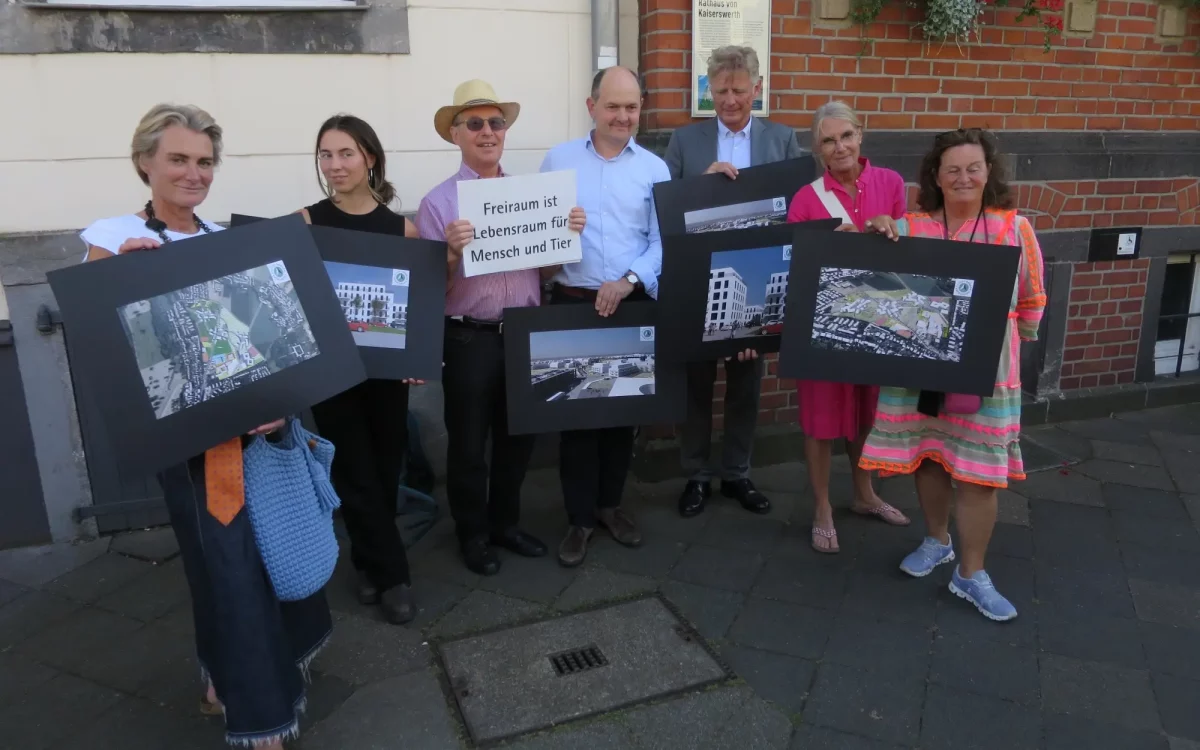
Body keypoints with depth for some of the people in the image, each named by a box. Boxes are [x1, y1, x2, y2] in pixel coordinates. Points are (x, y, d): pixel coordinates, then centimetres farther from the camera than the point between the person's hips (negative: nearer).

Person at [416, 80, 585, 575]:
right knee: (468, 444, 11)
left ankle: (505, 523, 38)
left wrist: (569, 233, -7)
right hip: (469, 340, -4)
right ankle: (473, 534, 31)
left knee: (518, 437, 17)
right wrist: (452, 253, -27)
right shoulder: (438, 202, -6)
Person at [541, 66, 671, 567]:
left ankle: (610, 503, 27)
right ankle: (580, 517, 14)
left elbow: (663, 240, -2)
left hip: (633, 304, 1)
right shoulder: (558, 160, 6)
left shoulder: (654, 168, 6)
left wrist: (629, 280, -16)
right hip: (571, 303, -1)